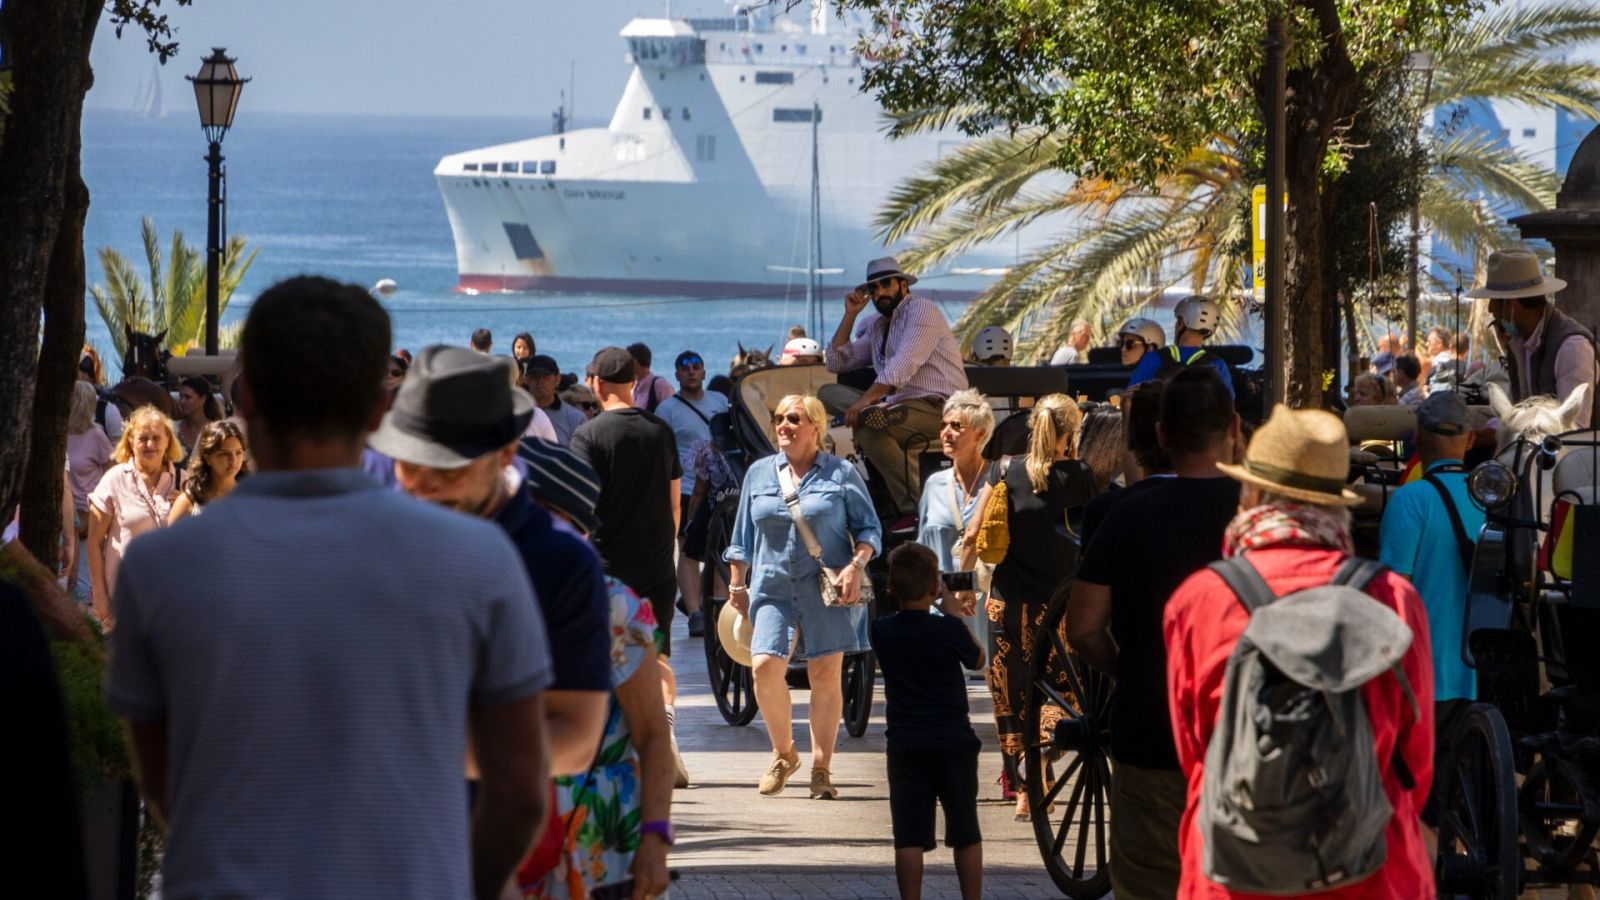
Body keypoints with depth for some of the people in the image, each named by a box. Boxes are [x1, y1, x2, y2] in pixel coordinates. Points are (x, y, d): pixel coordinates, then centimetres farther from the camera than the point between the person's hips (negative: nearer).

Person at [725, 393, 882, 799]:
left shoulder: (841, 473, 3)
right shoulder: (759, 473, 12)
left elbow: (869, 529, 4)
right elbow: (743, 537, 17)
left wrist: (856, 566, -12)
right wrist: (737, 587, 13)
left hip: (828, 592, -2)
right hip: (773, 589, 2)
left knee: (825, 674, -1)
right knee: (765, 666, -14)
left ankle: (821, 768, 9)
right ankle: (783, 753, 7)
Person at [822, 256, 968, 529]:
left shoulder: (921, 309, -4)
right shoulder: (878, 327, 22)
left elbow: (904, 363, -19)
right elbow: (836, 363, 24)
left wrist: (866, 400, -27)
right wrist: (850, 314, 16)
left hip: (936, 407, -9)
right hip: (897, 405, 9)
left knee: (868, 425, -34)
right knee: (827, 394, 3)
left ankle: (915, 508, -22)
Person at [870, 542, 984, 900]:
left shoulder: (881, 632, -3)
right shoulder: (949, 630, -12)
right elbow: (977, 659, 8)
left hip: (905, 746, 2)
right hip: (953, 743, -2)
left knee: (909, 836, 1)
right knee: (965, 833, 9)